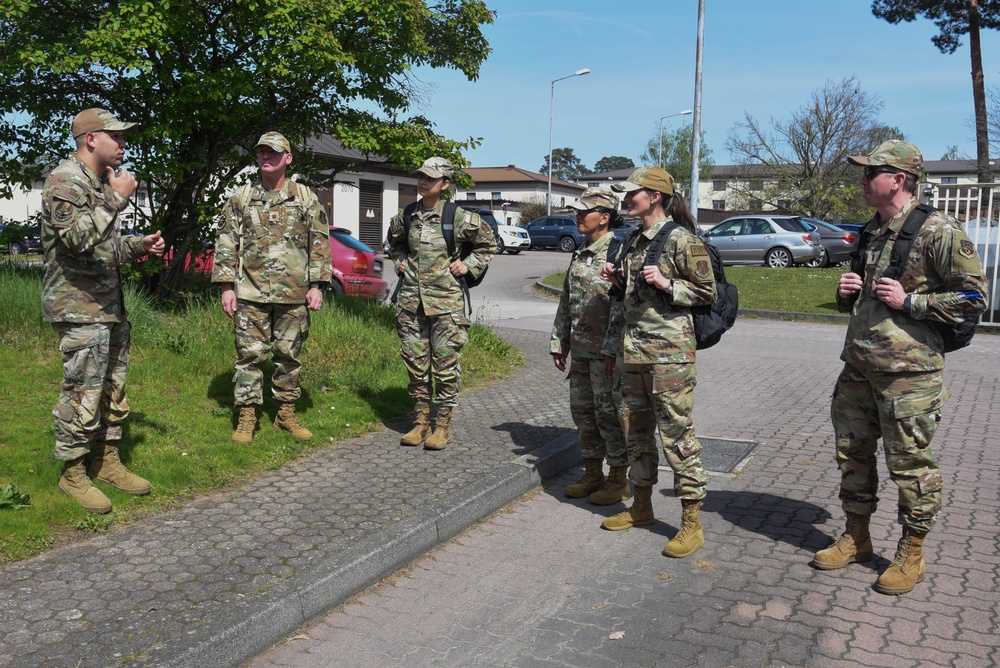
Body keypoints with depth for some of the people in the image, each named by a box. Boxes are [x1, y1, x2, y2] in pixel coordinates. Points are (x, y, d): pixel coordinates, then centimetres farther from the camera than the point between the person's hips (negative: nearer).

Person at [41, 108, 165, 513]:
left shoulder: (101, 183, 18)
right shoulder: (64, 182, -12)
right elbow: (77, 237, -28)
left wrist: (139, 246, 9)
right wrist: (117, 197, -22)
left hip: (111, 308, 10)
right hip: (79, 310, -10)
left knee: (114, 389, 14)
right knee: (82, 395, -4)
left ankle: (108, 461, 26)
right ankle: (72, 474, 10)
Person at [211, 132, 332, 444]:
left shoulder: (306, 198, 7)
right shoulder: (241, 198, 8)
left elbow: (320, 243, 6)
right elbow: (226, 243, 7)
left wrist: (317, 285, -1)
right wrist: (226, 286, -1)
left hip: (293, 294, 0)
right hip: (250, 293, 0)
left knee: (289, 355, 8)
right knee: (250, 355, 1)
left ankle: (286, 413, 21)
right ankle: (246, 418, 9)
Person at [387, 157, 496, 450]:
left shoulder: (459, 217, -5)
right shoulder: (405, 217, 7)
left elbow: (488, 243, 8)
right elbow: (394, 243, 29)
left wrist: (468, 265, -2)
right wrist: (400, 262, 12)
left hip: (446, 301, -4)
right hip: (411, 301, 4)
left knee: (445, 365, 0)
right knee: (415, 363, 8)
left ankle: (443, 426, 12)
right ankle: (421, 421, 21)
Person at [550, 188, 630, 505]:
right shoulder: (580, 255, 14)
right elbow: (566, 301, 19)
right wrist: (559, 342, 17)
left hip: (607, 350, -9)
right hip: (581, 350, 9)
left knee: (609, 415, 0)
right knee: (583, 411, 14)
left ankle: (618, 481, 14)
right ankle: (593, 475, 28)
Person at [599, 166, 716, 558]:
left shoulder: (681, 239, -9)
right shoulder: (635, 240, 14)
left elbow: (707, 292, -8)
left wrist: (667, 283, -19)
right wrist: (619, 278, 6)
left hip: (668, 350, -8)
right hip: (631, 349, 9)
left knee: (676, 432, -5)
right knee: (634, 428, 15)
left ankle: (692, 523, 5)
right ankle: (642, 506, 30)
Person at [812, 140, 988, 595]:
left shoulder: (936, 232, -11)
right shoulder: (871, 232, 14)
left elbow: (973, 296, -12)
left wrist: (909, 302, -18)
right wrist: (846, 293, 4)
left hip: (908, 373, -8)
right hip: (858, 368, 8)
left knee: (910, 463, 2)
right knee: (852, 453, 14)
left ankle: (911, 553, 19)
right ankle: (856, 539, 30)